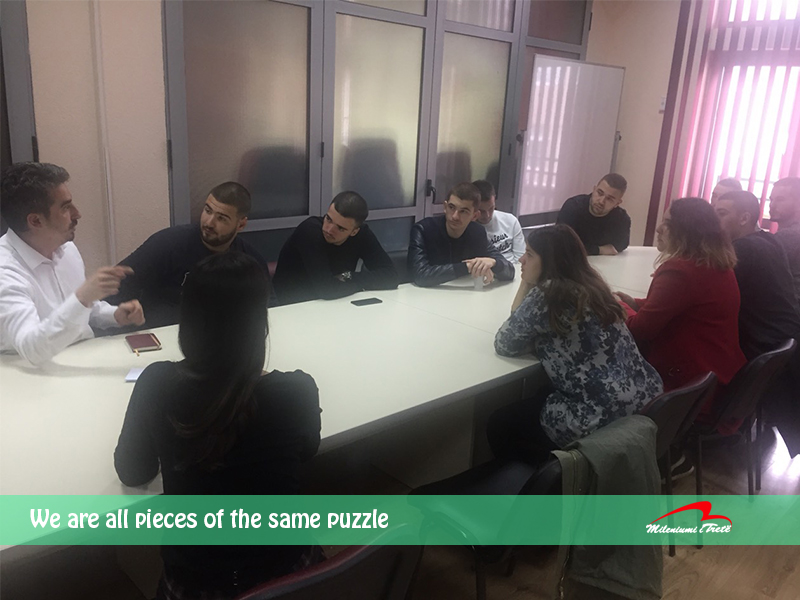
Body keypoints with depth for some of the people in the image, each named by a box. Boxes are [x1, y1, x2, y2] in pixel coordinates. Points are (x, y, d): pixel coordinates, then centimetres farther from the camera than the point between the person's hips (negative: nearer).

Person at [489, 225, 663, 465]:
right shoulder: (589, 284, 9)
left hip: (603, 419, -9)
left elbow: (504, 345, -5)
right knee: (525, 403, 28)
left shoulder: (546, 295, -17)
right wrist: (527, 284, 6)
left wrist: (525, 285, 1)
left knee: (499, 425, 10)